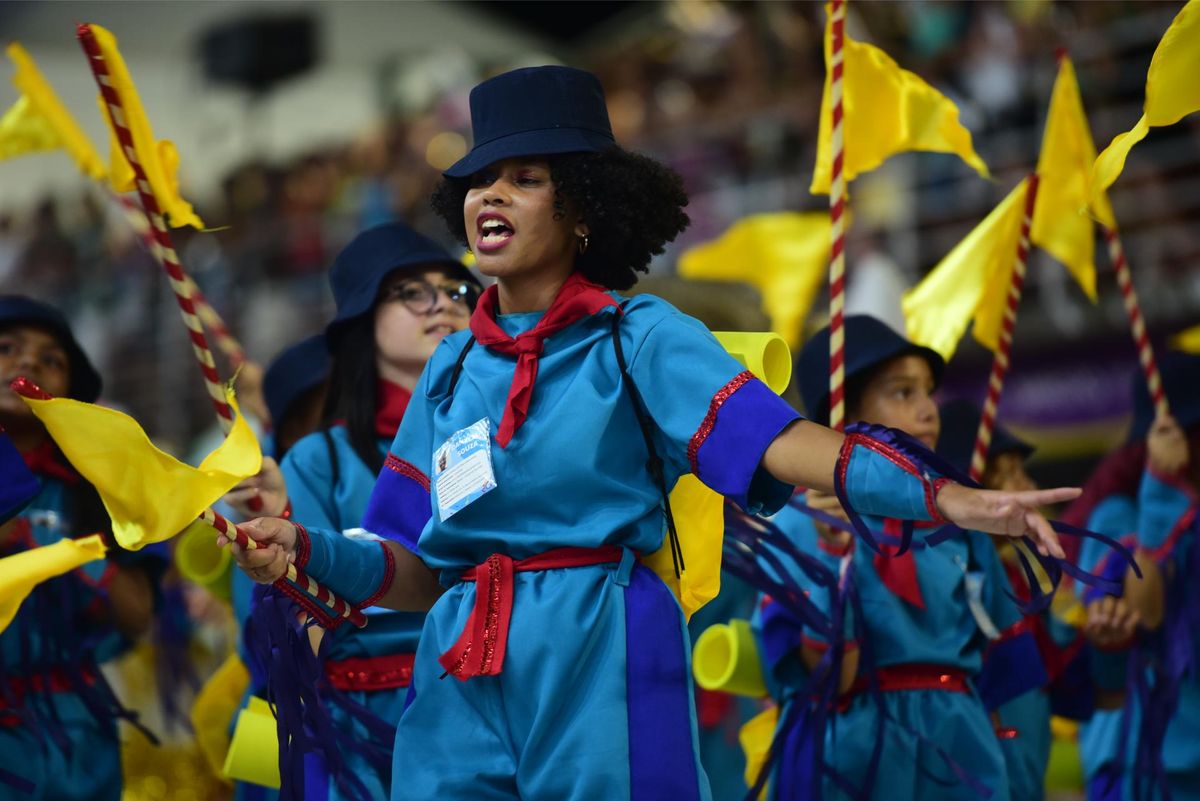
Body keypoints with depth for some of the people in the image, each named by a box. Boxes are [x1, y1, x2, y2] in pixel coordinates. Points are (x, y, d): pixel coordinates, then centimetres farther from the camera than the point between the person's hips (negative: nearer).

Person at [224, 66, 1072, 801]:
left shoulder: (639, 336, -1)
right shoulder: (453, 366, 13)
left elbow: (777, 438, -16)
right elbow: (414, 572, 14)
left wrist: (947, 501, -30)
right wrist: (309, 549, -5)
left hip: (602, 666, -4)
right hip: (463, 683, 4)